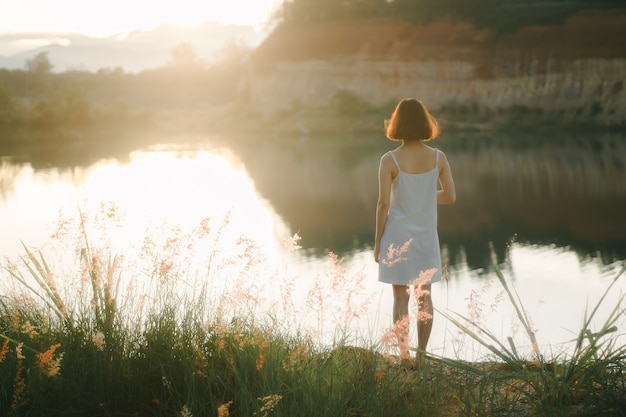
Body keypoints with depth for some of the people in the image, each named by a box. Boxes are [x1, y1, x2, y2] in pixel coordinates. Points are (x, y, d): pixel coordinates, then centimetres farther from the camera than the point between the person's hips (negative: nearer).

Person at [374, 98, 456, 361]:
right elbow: (450, 197, -1)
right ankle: (422, 353, 17)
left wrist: (377, 242, -3)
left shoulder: (390, 161, -12)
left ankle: (404, 355, 7)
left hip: (397, 236, -3)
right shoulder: (438, 158, -4)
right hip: (426, 236, 3)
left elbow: (384, 204, -12)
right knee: (424, 297, 12)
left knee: (401, 297, 5)